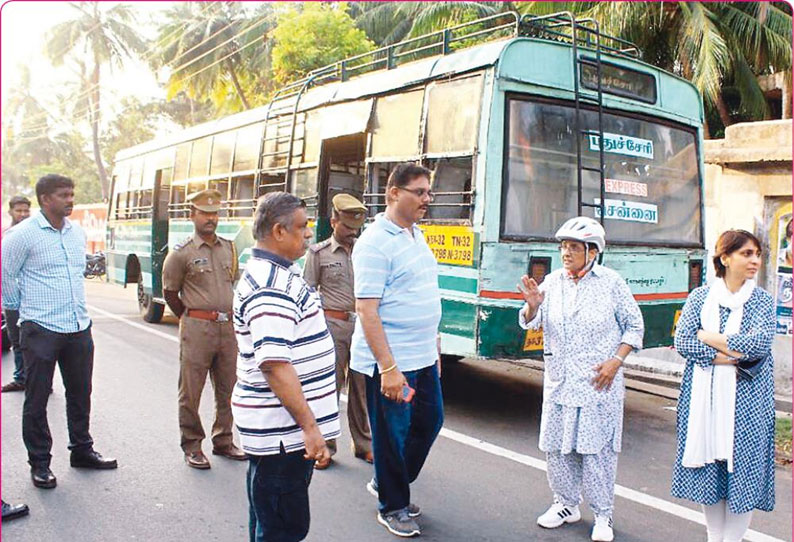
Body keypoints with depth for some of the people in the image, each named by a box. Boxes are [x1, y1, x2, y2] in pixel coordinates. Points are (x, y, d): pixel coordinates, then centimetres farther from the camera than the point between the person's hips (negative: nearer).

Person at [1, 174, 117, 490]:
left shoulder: (77, 233, 10)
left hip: (79, 328, 6)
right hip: (41, 330, -6)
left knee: (80, 394, 15)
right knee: (37, 400, 5)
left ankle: (82, 450, 30)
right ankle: (39, 464, 17)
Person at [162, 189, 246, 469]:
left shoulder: (229, 248, 11)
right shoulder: (182, 253, -4)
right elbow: (169, 292, 2)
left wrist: (230, 317, 15)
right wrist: (191, 319, 5)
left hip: (228, 328, 5)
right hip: (197, 330, -5)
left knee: (227, 389, 12)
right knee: (191, 391, 2)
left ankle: (223, 441, 25)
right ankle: (192, 446, 15)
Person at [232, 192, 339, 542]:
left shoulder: (276, 274, 12)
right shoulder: (271, 288, -22)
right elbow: (274, 365, -29)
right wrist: (309, 426, -27)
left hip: (281, 427, 10)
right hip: (282, 430, -10)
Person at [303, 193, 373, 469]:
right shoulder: (318, 253, 4)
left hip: (361, 325, 3)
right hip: (332, 325, -2)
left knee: (361, 386, 8)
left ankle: (364, 444, 22)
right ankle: (325, 446, 15)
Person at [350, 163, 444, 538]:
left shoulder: (416, 235, 11)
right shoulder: (375, 242, -17)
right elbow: (366, 309, -21)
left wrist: (434, 348, 19)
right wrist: (388, 368, -24)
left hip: (423, 358, 9)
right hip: (391, 362, -9)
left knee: (429, 422, 19)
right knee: (392, 434, 7)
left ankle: (387, 483, 39)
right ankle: (392, 508, 27)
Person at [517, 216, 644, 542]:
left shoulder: (611, 282, -3)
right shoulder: (552, 282, 5)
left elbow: (634, 325, 2)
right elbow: (530, 323, -1)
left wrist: (617, 360, -9)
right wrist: (533, 305, -23)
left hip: (599, 384, -4)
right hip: (559, 382, 4)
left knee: (597, 448, 2)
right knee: (557, 446, 11)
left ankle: (603, 515, 18)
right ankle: (566, 505, 30)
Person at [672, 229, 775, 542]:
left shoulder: (762, 301, 2)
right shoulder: (699, 297, 4)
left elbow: (759, 343, -15)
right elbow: (682, 342, -6)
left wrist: (707, 336, -10)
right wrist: (729, 355, -15)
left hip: (746, 399, -1)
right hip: (703, 396, 1)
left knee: (742, 469, 2)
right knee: (707, 467, 7)